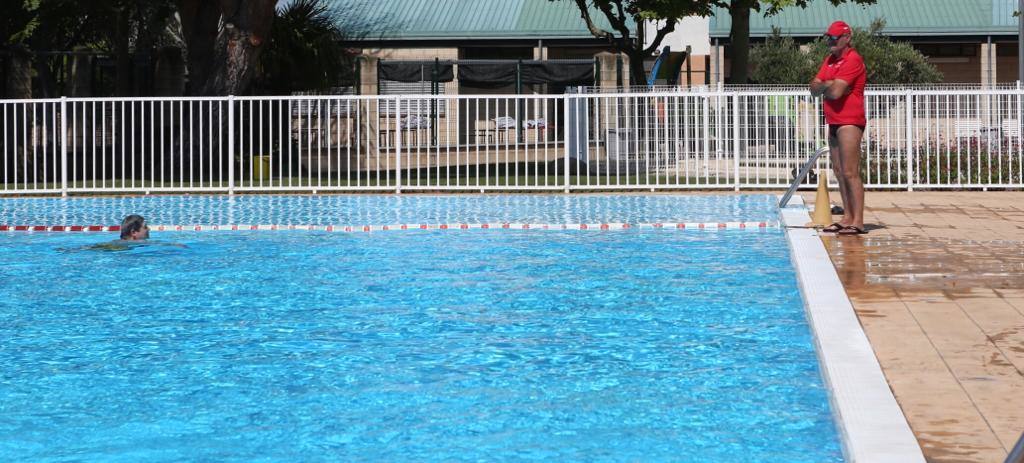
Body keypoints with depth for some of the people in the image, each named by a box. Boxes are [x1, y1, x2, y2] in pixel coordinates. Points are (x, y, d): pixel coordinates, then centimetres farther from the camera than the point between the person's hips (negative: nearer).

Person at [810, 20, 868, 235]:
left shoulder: (853, 60, -12)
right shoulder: (829, 60, 17)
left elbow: (836, 91, -22)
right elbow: (814, 89, 10)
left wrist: (823, 87, -2)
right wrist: (829, 85, -10)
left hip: (850, 122, -10)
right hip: (834, 122, 10)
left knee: (850, 173, -12)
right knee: (839, 173, 11)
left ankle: (858, 222, -14)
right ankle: (847, 217, 16)